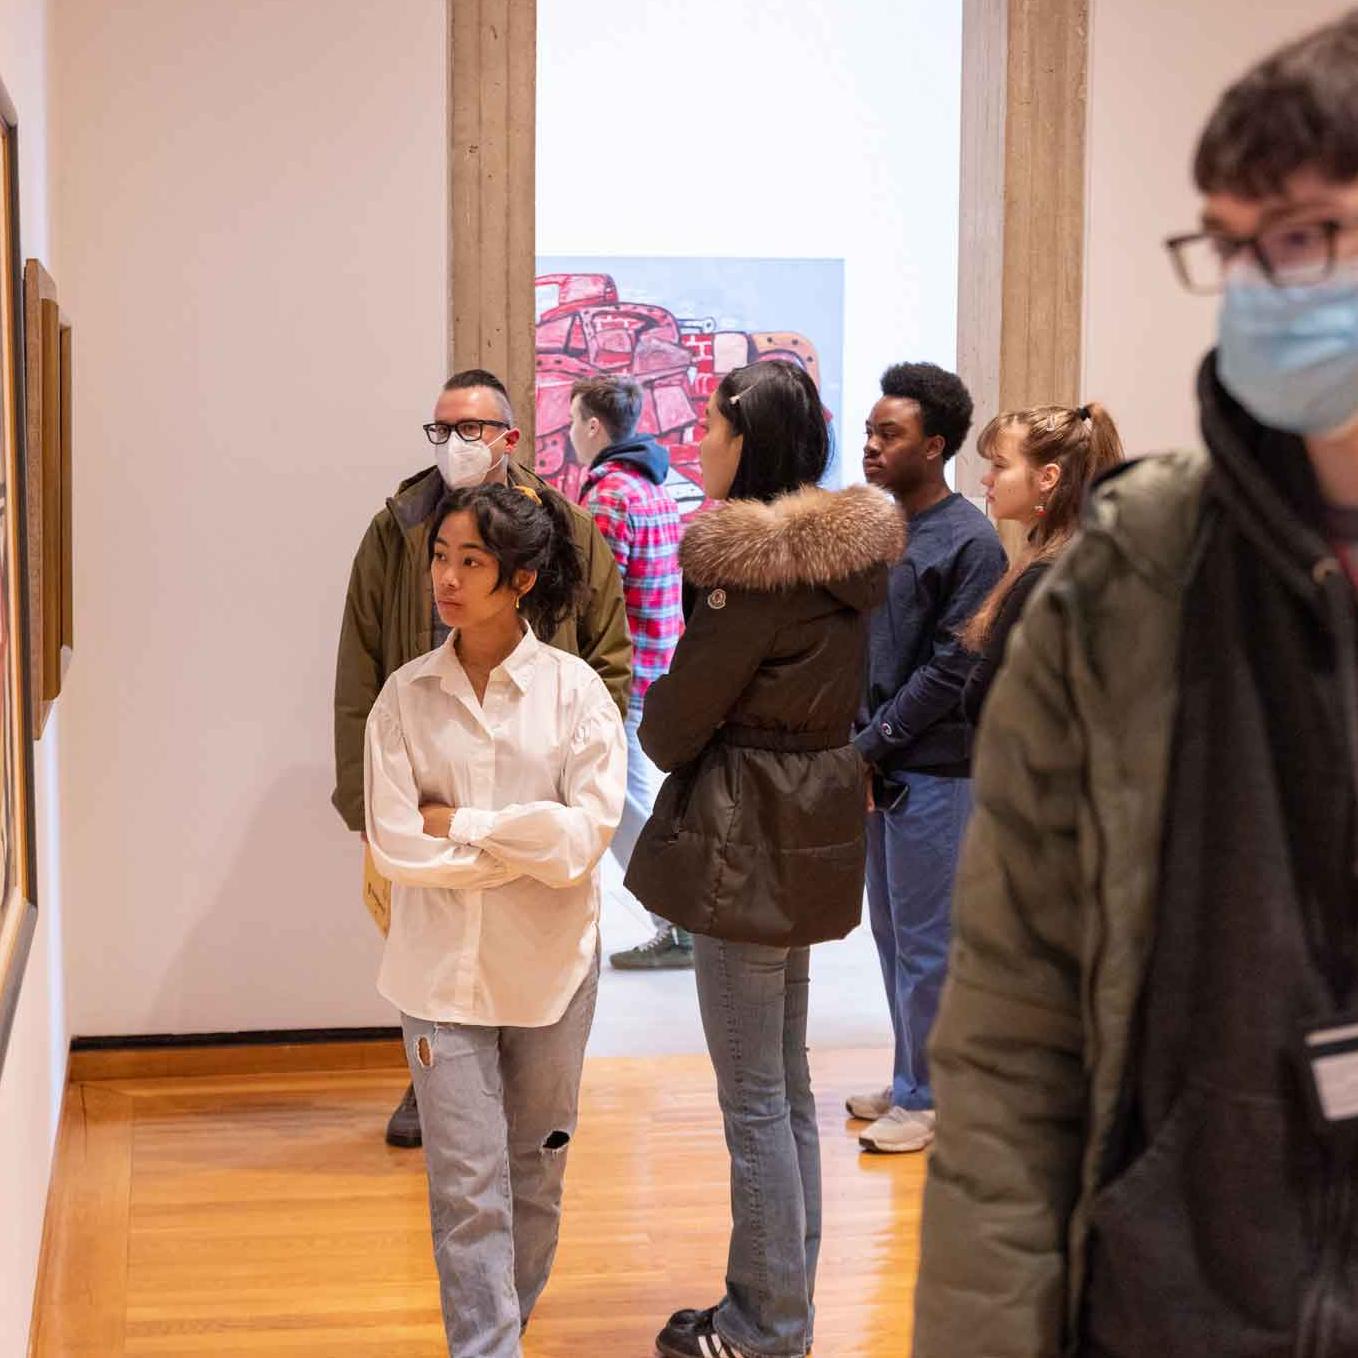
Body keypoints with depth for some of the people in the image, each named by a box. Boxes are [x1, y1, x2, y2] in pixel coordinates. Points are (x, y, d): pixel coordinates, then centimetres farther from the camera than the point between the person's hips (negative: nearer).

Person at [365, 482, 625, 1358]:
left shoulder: (573, 690, -6)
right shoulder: (406, 697, -3)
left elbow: (589, 832, -15)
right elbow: (395, 847, -9)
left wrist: (462, 824, -13)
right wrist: (529, 842, -12)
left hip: (549, 967, 0)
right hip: (442, 967, 0)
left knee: (535, 1176, 15)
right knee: (466, 1189, 0)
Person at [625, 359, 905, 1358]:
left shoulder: (750, 562, -19)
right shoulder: (846, 550, 7)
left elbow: (675, 722, -15)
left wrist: (659, 731, 7)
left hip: (744, 843, -9)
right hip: (814, 827, 9)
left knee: (753, 1097, 2)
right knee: (788, 1082, 17)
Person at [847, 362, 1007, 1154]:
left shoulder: (970, 542, -11)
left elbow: (953, 670, -15)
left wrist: (873, 743, -13)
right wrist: (853, 744, 0)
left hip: (931, 770, -7)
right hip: (872, 765, 7)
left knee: (925, 939, 1)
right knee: (890, 931, 15)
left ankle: (929, 1098, 13)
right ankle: (912, 1081, 28)